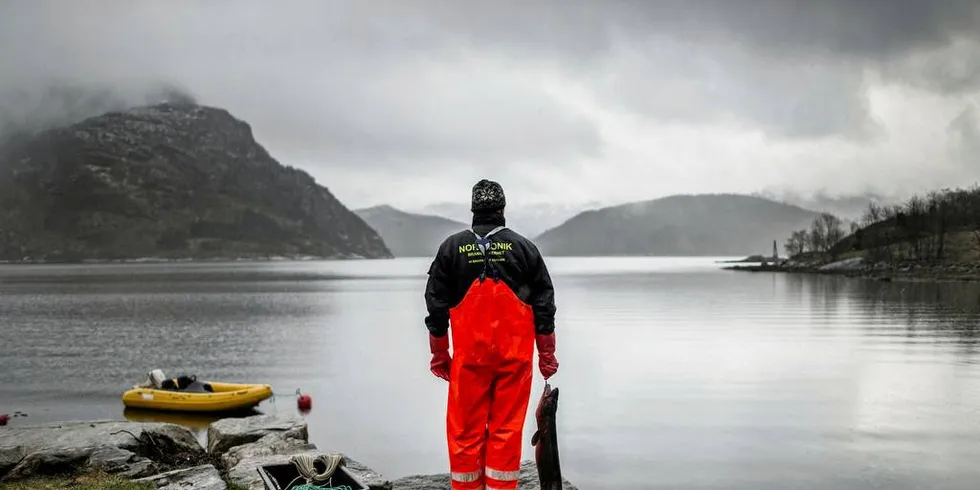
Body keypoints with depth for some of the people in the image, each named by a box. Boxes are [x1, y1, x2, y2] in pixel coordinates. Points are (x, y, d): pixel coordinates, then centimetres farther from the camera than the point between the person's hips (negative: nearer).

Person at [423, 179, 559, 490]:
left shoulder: (452, 247, 3)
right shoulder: (524, 247, 3)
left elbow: (436, 304, 4)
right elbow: (544, 304, 4)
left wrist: (439, 354, 12)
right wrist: (546, 354, 11)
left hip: (469, 355, 0)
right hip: (515, 356, 0)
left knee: (466, 429, 7)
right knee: (507, 429, 4)